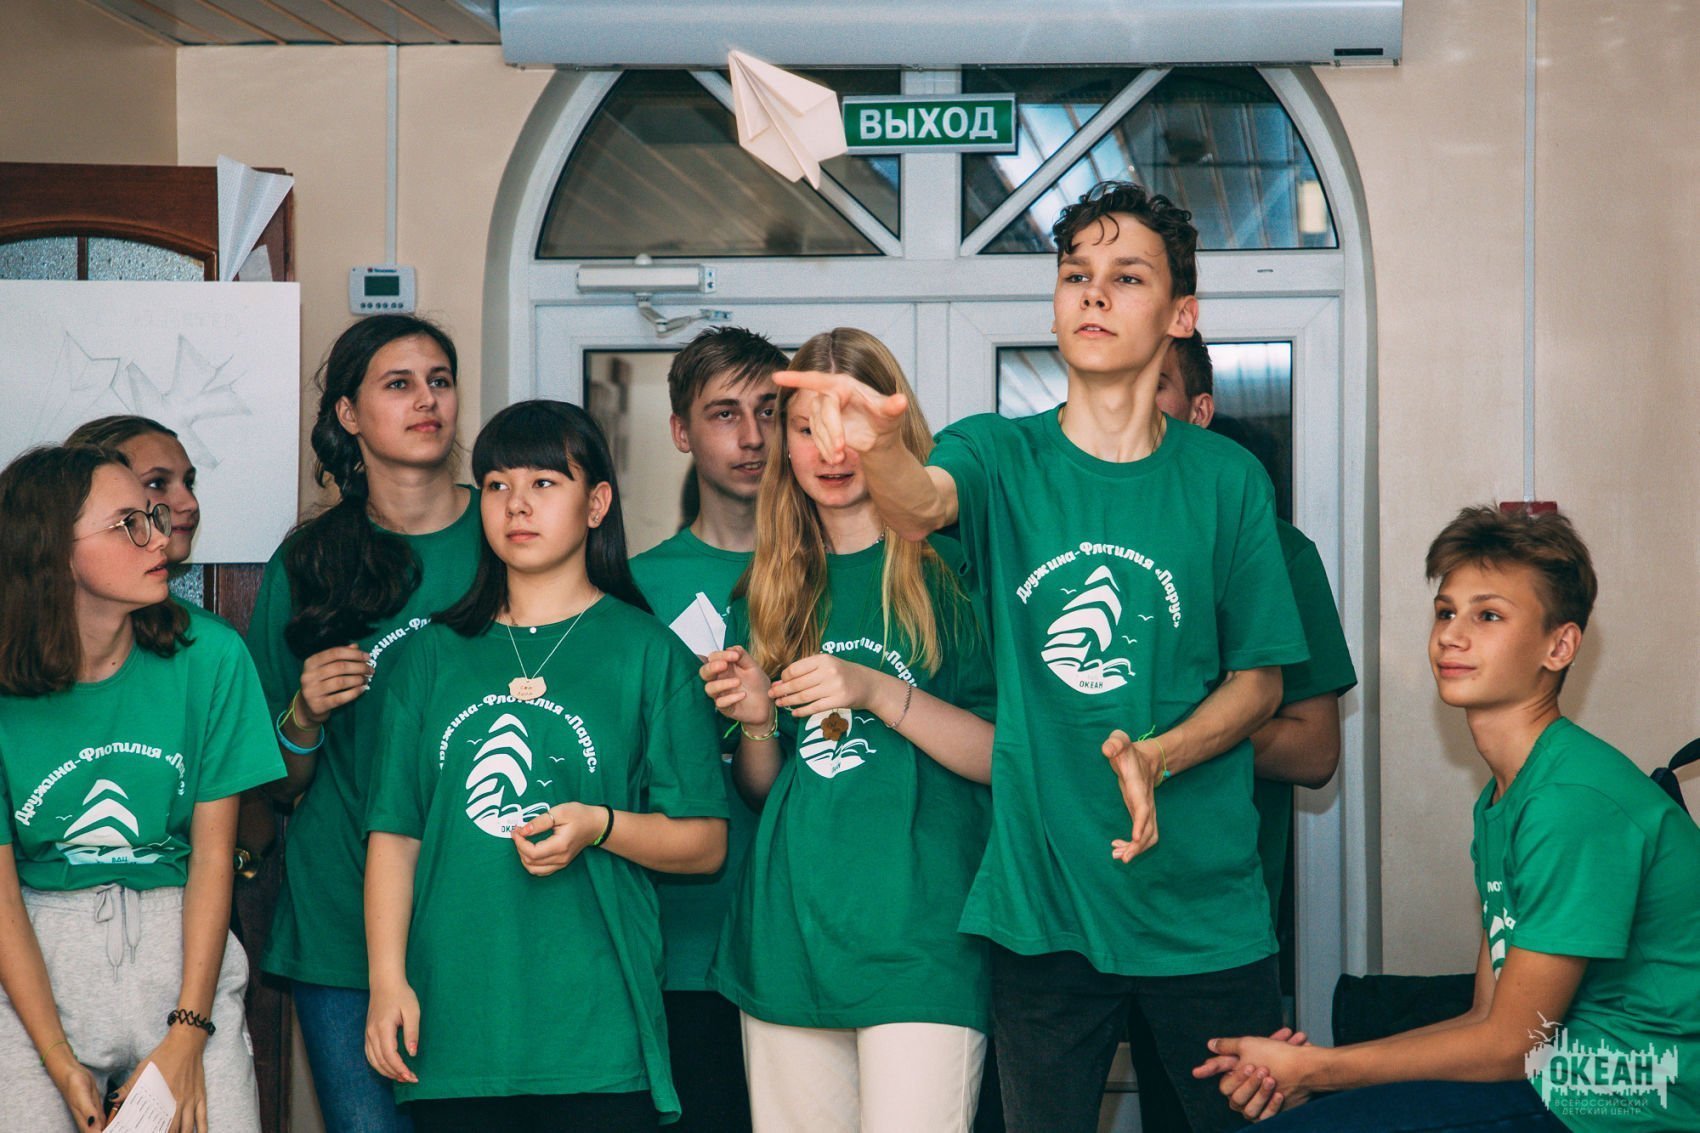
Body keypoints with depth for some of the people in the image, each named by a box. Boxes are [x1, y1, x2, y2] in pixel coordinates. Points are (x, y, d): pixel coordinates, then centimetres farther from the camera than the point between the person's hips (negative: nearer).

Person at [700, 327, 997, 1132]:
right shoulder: (770, 593, 14)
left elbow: (1012, 758, -6)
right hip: (789, 936, 5)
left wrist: (878, 693, -16)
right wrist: (756, 723, -2)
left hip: (918, 937, -4)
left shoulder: (951, 568, 0)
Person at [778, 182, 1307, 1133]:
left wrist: (1155, 758, -15)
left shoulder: (1226, 478, 1)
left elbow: (1260, 679, 4)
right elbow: (923, 505, -24)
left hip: (1206, 902, 0)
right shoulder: (1003, 456, 0)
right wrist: (881, 450, -48)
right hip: (1043, 899, 0)